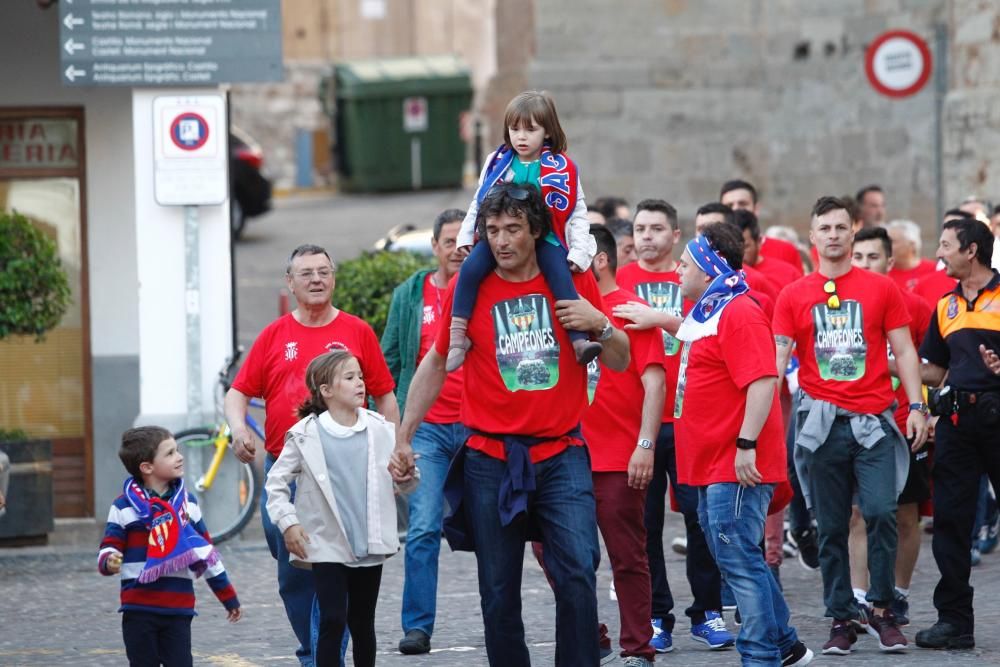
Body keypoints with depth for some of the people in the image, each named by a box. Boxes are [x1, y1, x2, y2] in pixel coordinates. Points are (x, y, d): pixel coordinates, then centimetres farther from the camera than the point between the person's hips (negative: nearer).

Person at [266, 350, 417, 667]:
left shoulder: (381, 430, 2)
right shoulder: (306, 435, -5)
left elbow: (401, 485, 10)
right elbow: (277, 482, 2)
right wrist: (287, 522, -8)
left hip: (369, 546, 3)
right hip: (327, 546, -3)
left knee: (363, 623, 12)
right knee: (332, 622, -9)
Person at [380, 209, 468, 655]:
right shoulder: (409, 296, 8)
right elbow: (390, 362, 12)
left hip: (478, 428, 0)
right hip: (426, 429, 0)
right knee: (423, 529, -7)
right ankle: (417, 626, -5)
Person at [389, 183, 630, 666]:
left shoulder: (573, 282, 3)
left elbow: (620, 362, 9)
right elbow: (436, 363, 12)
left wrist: (599, 325, -12)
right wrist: (403, 439, 9)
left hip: (561, 456, -1)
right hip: (490, 459, 1)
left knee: (577, 576, -14)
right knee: (499, 591, 4)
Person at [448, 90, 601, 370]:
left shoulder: (561, 168, 3)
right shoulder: (497, 163, 8)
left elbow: (577, 213, 3)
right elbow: (479, 202, 16)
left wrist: (579, 251, -6)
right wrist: (466, 236, 9)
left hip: (545, 239, -1)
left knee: (562, 278, -27)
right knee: (470, 268, -24)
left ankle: (580, 341, -33)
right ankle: (457, 339, -22)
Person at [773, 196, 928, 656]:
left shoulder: (880, 289, 6)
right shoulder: (793, 296, 7)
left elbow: (904, 351, 7)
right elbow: (778, 357, 5)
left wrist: (917, 406, -3)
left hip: (873, 421, -1)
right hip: (822, 423, 1)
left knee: (880, 512, -14)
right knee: (831, 528, 4)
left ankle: (882, 609, 0)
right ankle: (841, 619, 11)